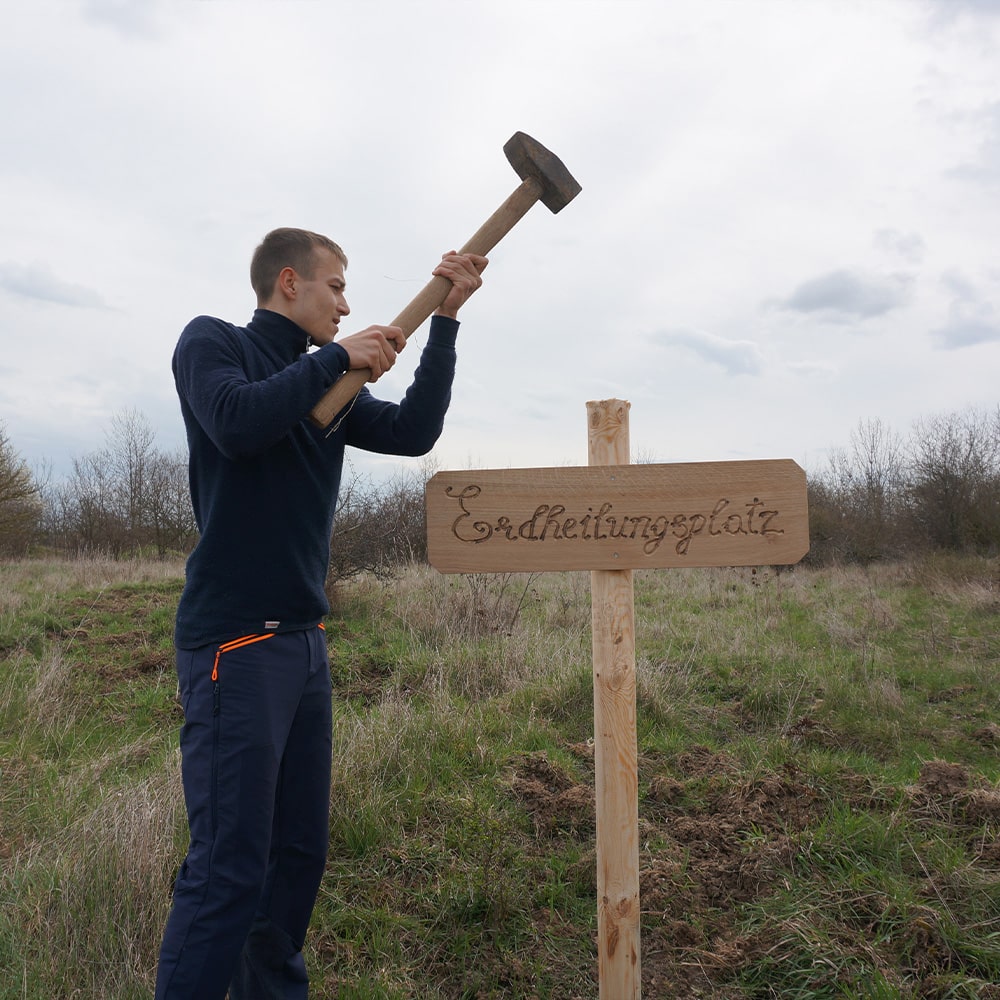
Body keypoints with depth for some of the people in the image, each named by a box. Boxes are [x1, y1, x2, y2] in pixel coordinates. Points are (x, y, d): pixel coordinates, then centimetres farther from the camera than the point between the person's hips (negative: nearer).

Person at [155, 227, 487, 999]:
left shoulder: (329, 385, 17)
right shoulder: (211, 341, -1)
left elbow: (413, 433, 5)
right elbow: (237, 422, -21)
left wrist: (446, 320, 2)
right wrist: (336, 356, -10)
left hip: (306, 641, 8)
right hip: (234, 643, -7)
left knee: (299, 854, 13)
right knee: (229, 869, -8)